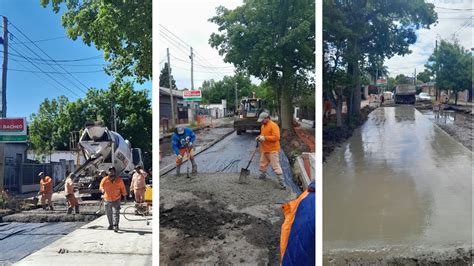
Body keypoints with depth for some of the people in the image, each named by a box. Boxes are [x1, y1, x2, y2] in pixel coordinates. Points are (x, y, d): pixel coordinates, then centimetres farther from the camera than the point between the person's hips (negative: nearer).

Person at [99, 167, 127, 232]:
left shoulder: (119, 180, 0)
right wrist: (102, 189, -29)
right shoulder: (105, 179, 0)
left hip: (116, 200, -2)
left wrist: (124, 195, 10)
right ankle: (111, 225, 29)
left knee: (115, 213, -14)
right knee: (108, 214, 12)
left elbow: (122, 187, 9)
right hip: (107, 200, 2)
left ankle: (115, 226, -17)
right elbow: (101, 186, -6)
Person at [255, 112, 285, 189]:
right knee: (263, 163, 20)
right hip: (264, 149, 9)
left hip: (272, 150, -9)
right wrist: (259, 137, 5)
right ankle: (262, 175, 40)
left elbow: (276, 137, -24)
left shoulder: (273, 125, -16)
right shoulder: (263, 126, 13)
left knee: (276, 166, -10)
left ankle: (281, 182, -8)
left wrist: (265, 138, -25)